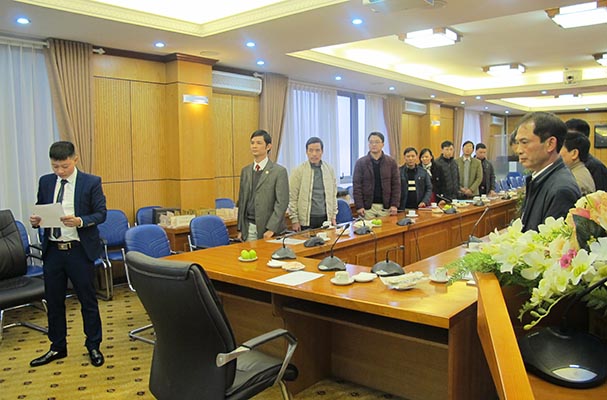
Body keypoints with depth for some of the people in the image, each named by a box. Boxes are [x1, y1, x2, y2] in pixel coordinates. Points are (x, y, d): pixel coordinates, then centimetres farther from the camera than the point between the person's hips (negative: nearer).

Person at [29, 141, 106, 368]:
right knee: (53, 300, 14)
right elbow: (40, 211, 11)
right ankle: (57, 347, 31)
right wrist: (35, 221, -11)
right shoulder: (45, 182, 7)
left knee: (88, 300, 7)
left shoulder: (91, 182, -6)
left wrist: (80, 221, -25)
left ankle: (93, 346, 22)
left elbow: (101, 213, -8)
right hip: (52, 250, 4)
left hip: (80, 250, -4)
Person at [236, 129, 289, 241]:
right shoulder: (245, 171, 11)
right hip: (248, 229, 4)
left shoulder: (279, 171, -6)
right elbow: (242, 201, 14)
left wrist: (271, 229, -17)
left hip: (269, 228, -4)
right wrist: (240, 229, 10)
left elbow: (282, 203, -10)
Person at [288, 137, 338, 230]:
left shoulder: (330, 170, 8)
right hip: (306, 220, -3)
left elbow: (333, 195, 13)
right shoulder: (298, 171, -3)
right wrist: (294, 220, -7)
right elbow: (292, 198, -4)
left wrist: (333, 216, 9)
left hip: (325, 218, 3)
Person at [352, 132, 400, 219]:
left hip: (385, 206, 1)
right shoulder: (360, 162, 2)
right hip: (367, 206, -1)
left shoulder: (391, 162, 5)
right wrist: (359, 206, -9)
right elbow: (356, 186, -1)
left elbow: (396, 184, 4)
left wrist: (394, 205, -4)